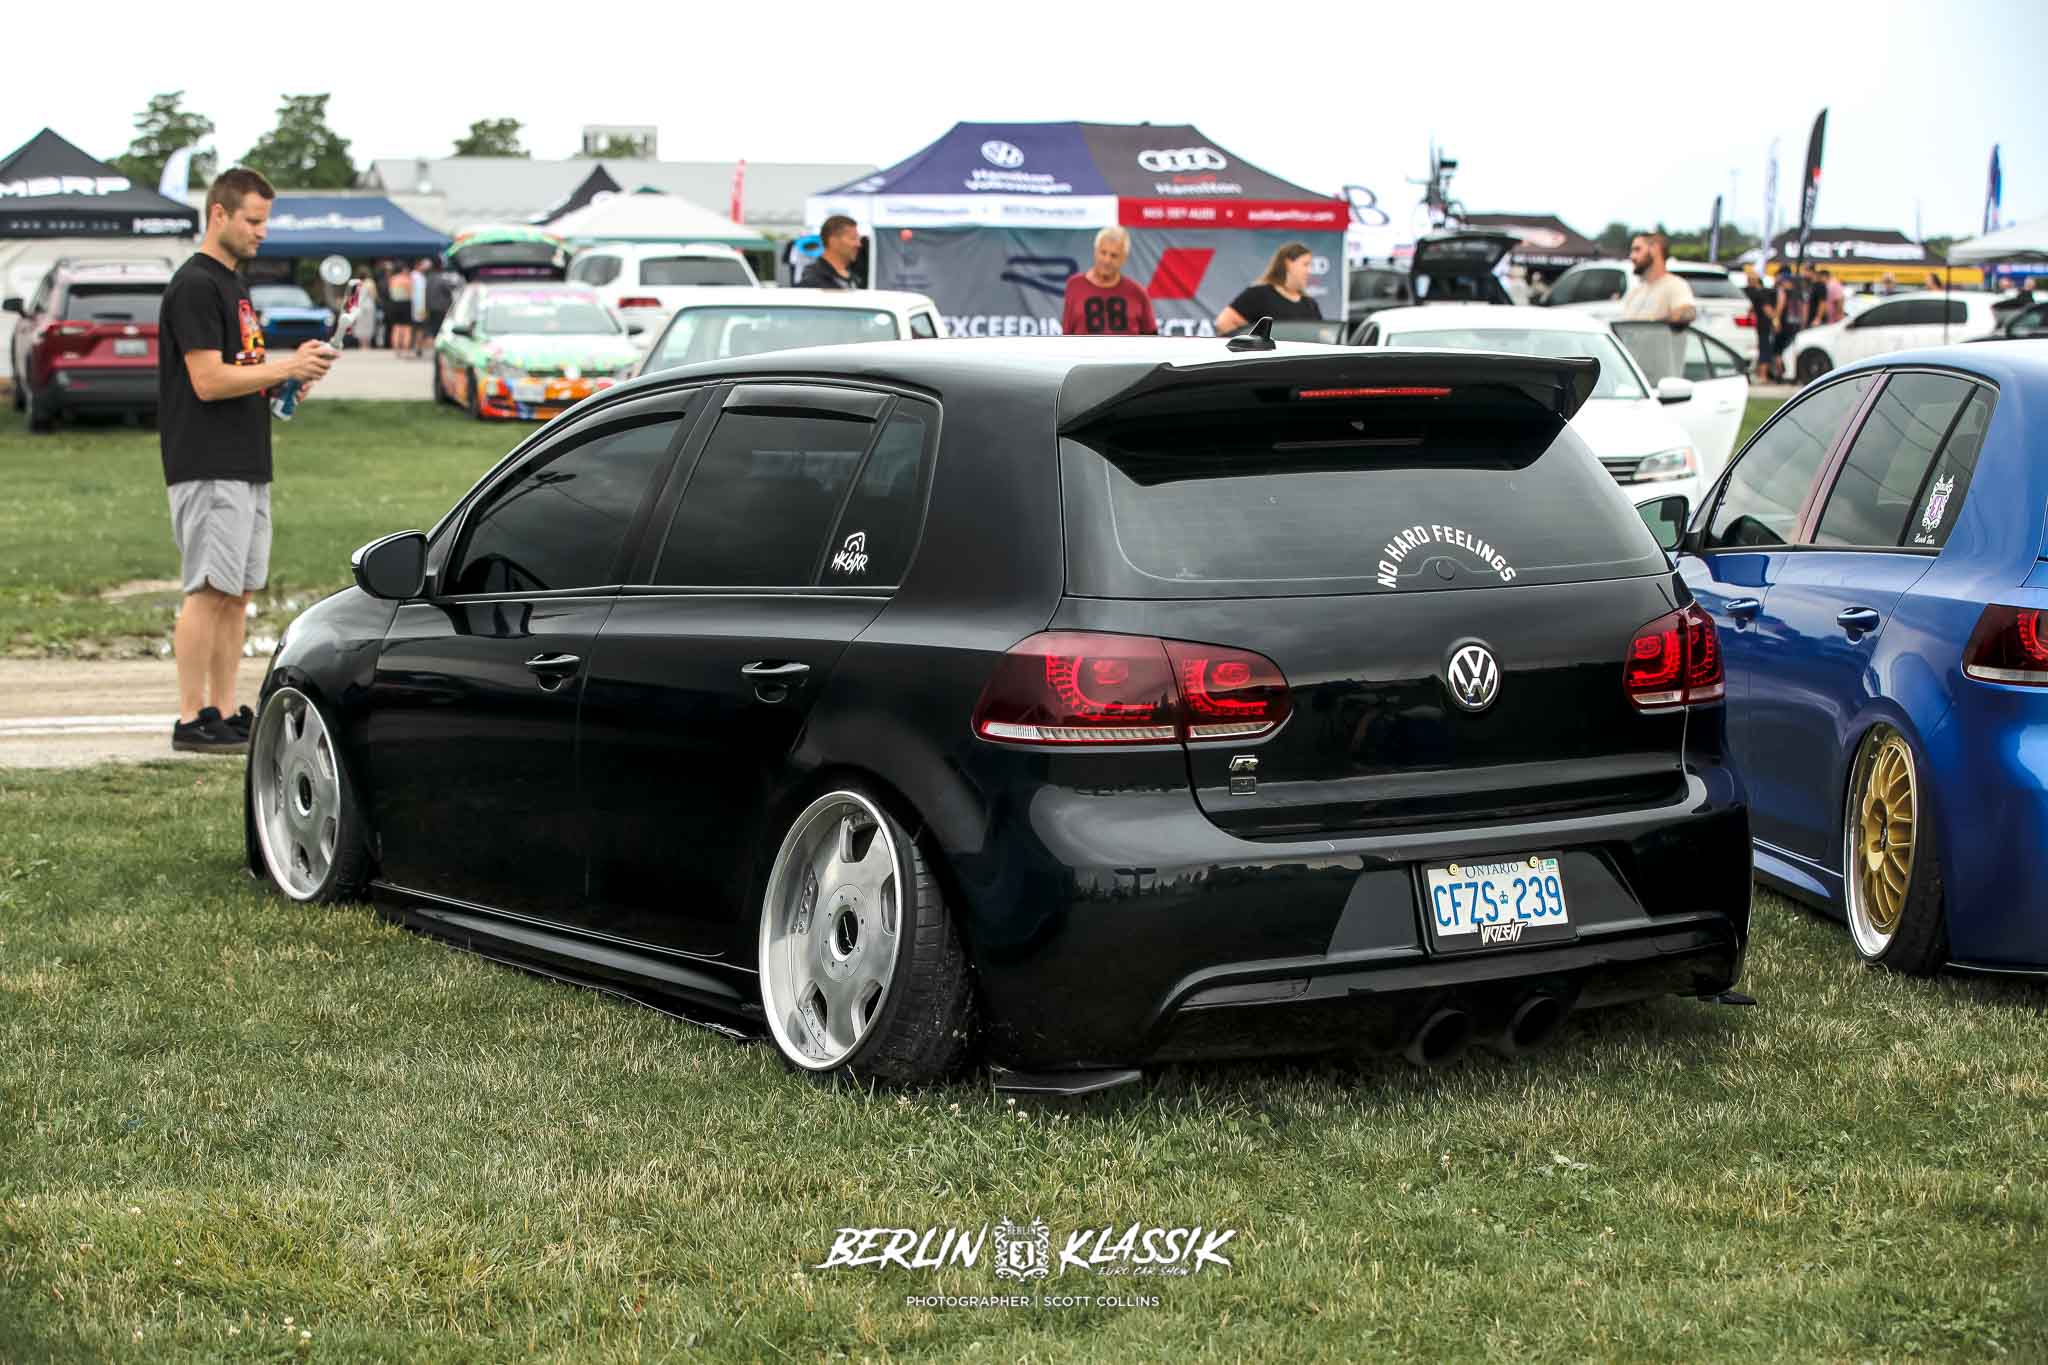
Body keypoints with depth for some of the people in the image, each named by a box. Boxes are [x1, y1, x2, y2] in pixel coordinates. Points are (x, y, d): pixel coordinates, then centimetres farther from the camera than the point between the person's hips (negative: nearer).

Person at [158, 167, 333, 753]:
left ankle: (225, 714, 12)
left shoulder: (233, 285, 19)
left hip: (247, 466, 10)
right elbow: (208, 381, -18)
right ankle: (192, 720, -6)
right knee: (208, 591, -9)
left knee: (237, 593, 9)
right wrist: (285, 368, -15)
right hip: (208, 469, -10)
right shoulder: (194, 286, -12)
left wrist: (292, 366, 6)